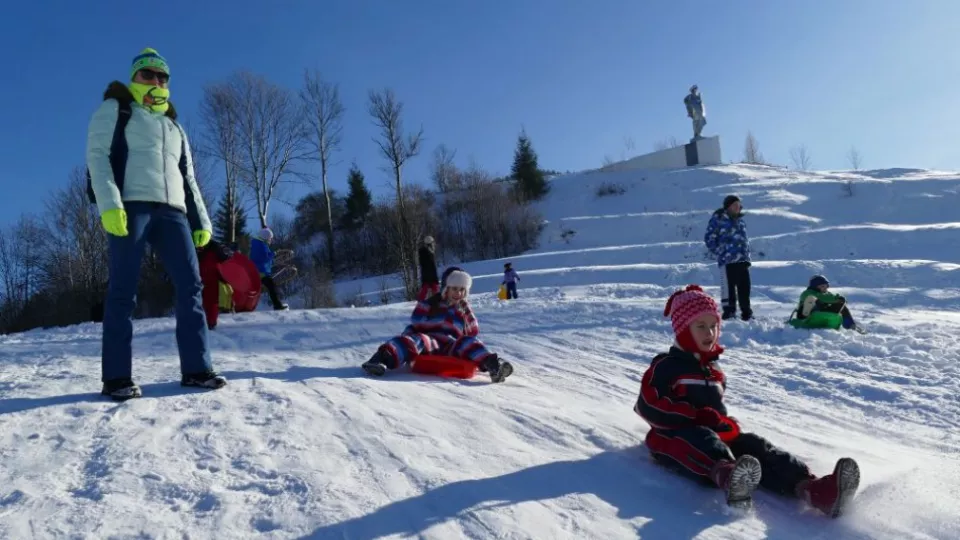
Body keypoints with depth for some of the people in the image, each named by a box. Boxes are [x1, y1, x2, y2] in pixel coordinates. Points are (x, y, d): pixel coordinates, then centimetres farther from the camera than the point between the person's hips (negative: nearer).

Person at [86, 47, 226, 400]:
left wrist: (201, 221, 14)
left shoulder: (174, 126, 30)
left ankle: (196, 368, -6)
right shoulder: (115, 109, 15)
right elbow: (97, 155, 0)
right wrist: (109, 205, -16)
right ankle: (117, 377, -7)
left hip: (171, 210, 5)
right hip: (130, 205, -5)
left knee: (190, 285, -7)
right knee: (123, 290, -9)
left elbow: (188, 179, 26)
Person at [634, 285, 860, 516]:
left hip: (714, 433, 7)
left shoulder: (714, 370, 24)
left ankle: (811, 489, -47)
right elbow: (647, 406, -11)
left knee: (754, 445, -21)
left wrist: (724, 423, 8)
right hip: (675, 436, -7)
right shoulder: (666, 366, 0)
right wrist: (696, 416, -17)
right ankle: (728, 476, -75)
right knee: (702, 439, -40)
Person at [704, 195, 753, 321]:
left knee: (744, 287, 10)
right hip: (727, 261, -7)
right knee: (728, 287, -4)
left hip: (743, 260, 7)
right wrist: (718, 253, -9)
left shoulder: (740, 220, 18)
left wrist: (747, 254, 16)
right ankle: (729, 311, 6)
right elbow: (709, 238, -5)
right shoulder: (718, 219, -4)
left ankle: (746, 313, 19)